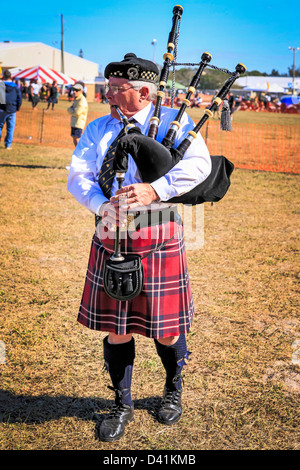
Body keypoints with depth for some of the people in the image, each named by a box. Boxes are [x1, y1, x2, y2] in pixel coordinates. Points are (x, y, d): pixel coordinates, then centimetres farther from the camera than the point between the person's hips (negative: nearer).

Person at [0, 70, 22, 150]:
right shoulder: (15, 87, 1)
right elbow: (19, 99, 4)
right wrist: (17, 109, 13)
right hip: (12, 110, 1)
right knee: (10, 128, 8)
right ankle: (8, 145, 8)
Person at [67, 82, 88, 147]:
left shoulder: (82, 100, -16)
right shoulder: (76, 99, 16)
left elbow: (77, 113, -21)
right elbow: (69, 110, 16)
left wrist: (71, 110, -3)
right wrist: (72, 110, -6)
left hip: (78, 124, -10)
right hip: (74, 123, 10)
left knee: (77, 140, -14)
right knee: (74, 140, 13)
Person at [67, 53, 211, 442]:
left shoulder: (173, 122, 0)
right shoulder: (99, 128, 10)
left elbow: (199, 164, -15)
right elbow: (78, 176, 1)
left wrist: (155, 189, -28)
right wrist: (102, 206, -19)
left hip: (159, 242, -3)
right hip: (111, 241, 3)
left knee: (165, 327, 7)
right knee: (116, 328, 9)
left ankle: (173, 391, 37)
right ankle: (122, 406, 30)